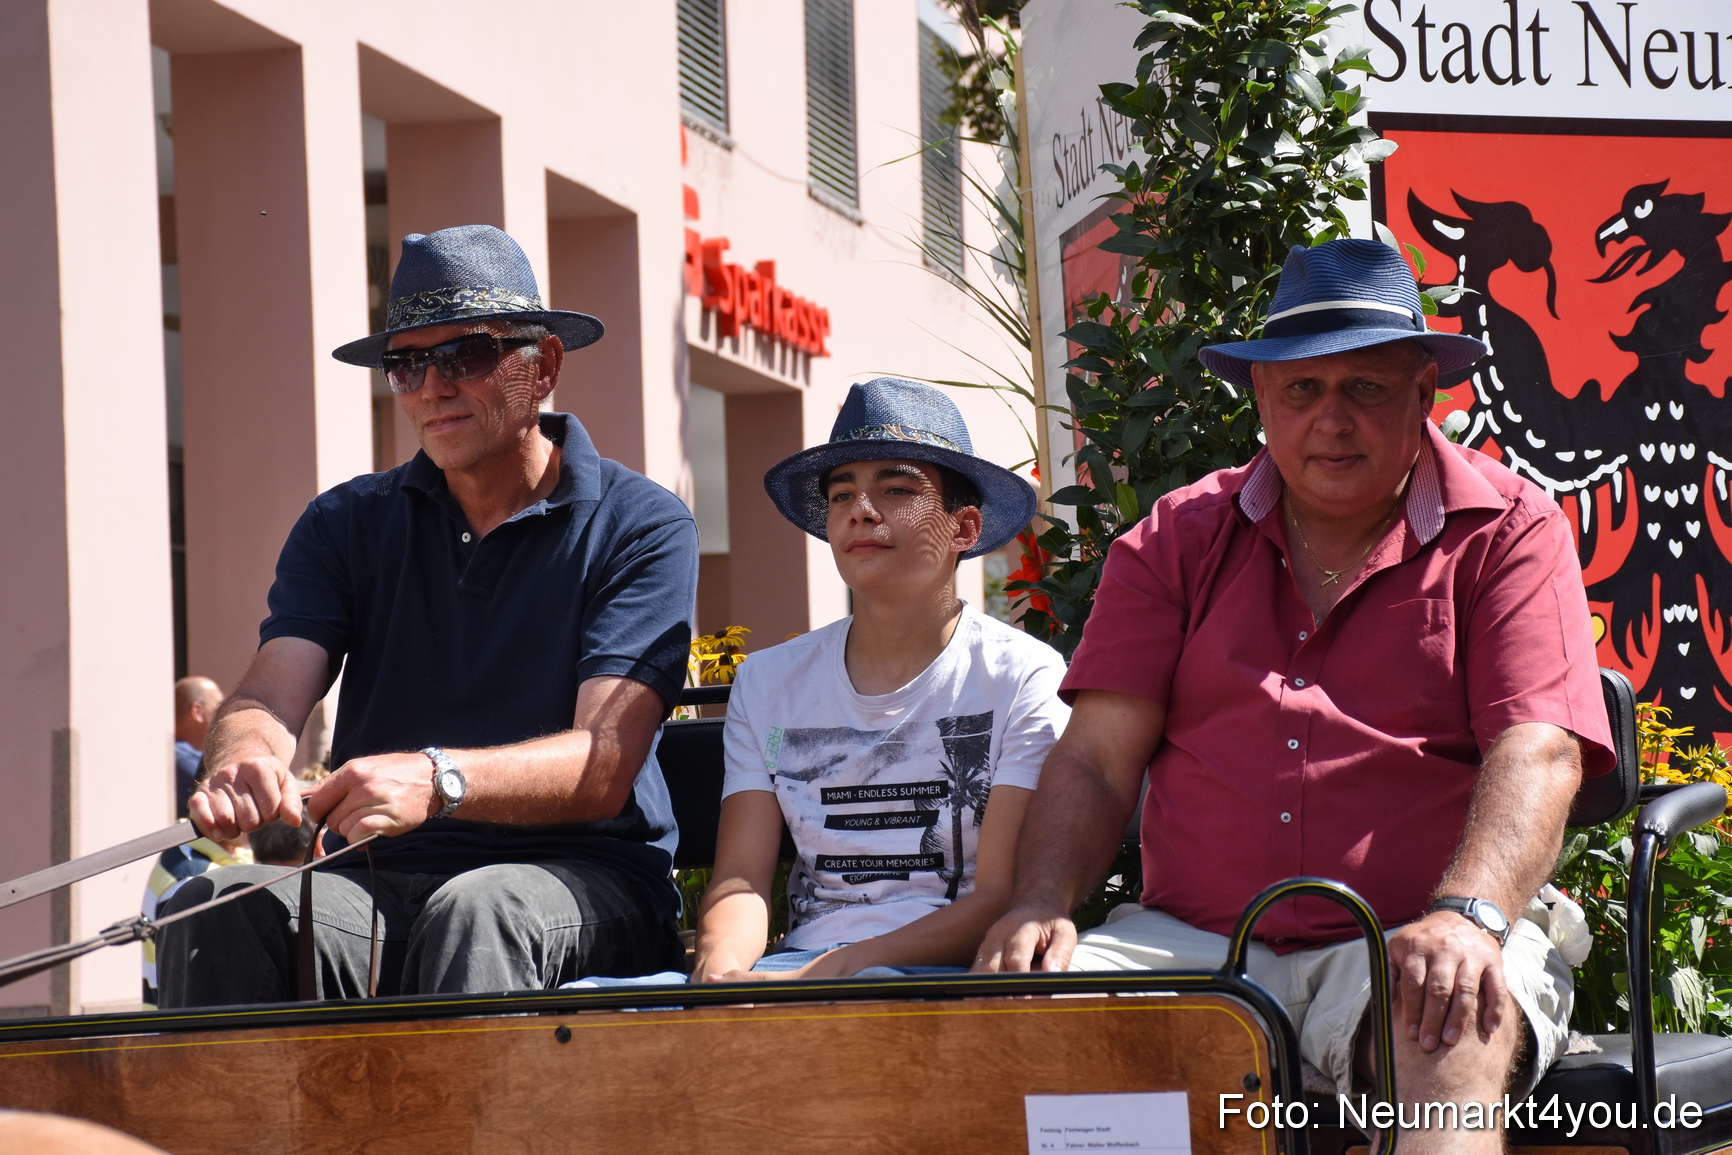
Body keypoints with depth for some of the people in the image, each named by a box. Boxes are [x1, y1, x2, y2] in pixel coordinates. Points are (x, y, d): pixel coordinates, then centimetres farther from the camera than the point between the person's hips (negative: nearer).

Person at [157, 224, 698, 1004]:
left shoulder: (640, 527, 1)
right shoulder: (346, 525, 14)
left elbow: (603, 768, -12)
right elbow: (268, 698, -2)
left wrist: (435, 780, -32)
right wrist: (243, 763, -28)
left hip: (581, 885, -3)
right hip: (382, 883, 3)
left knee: (476, 911, -37)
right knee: (221, 906, -28)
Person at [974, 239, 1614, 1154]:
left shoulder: (1505, 531, 5)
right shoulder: (1180, 538, 15)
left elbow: (1538, 755, -8)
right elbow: (1098, 754, 8)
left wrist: (1467, 917, -28)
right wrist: (1042, 907, -13)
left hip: (1403, 944, -2)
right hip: (1189, 940, 3)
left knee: (1457, 1027, -37)